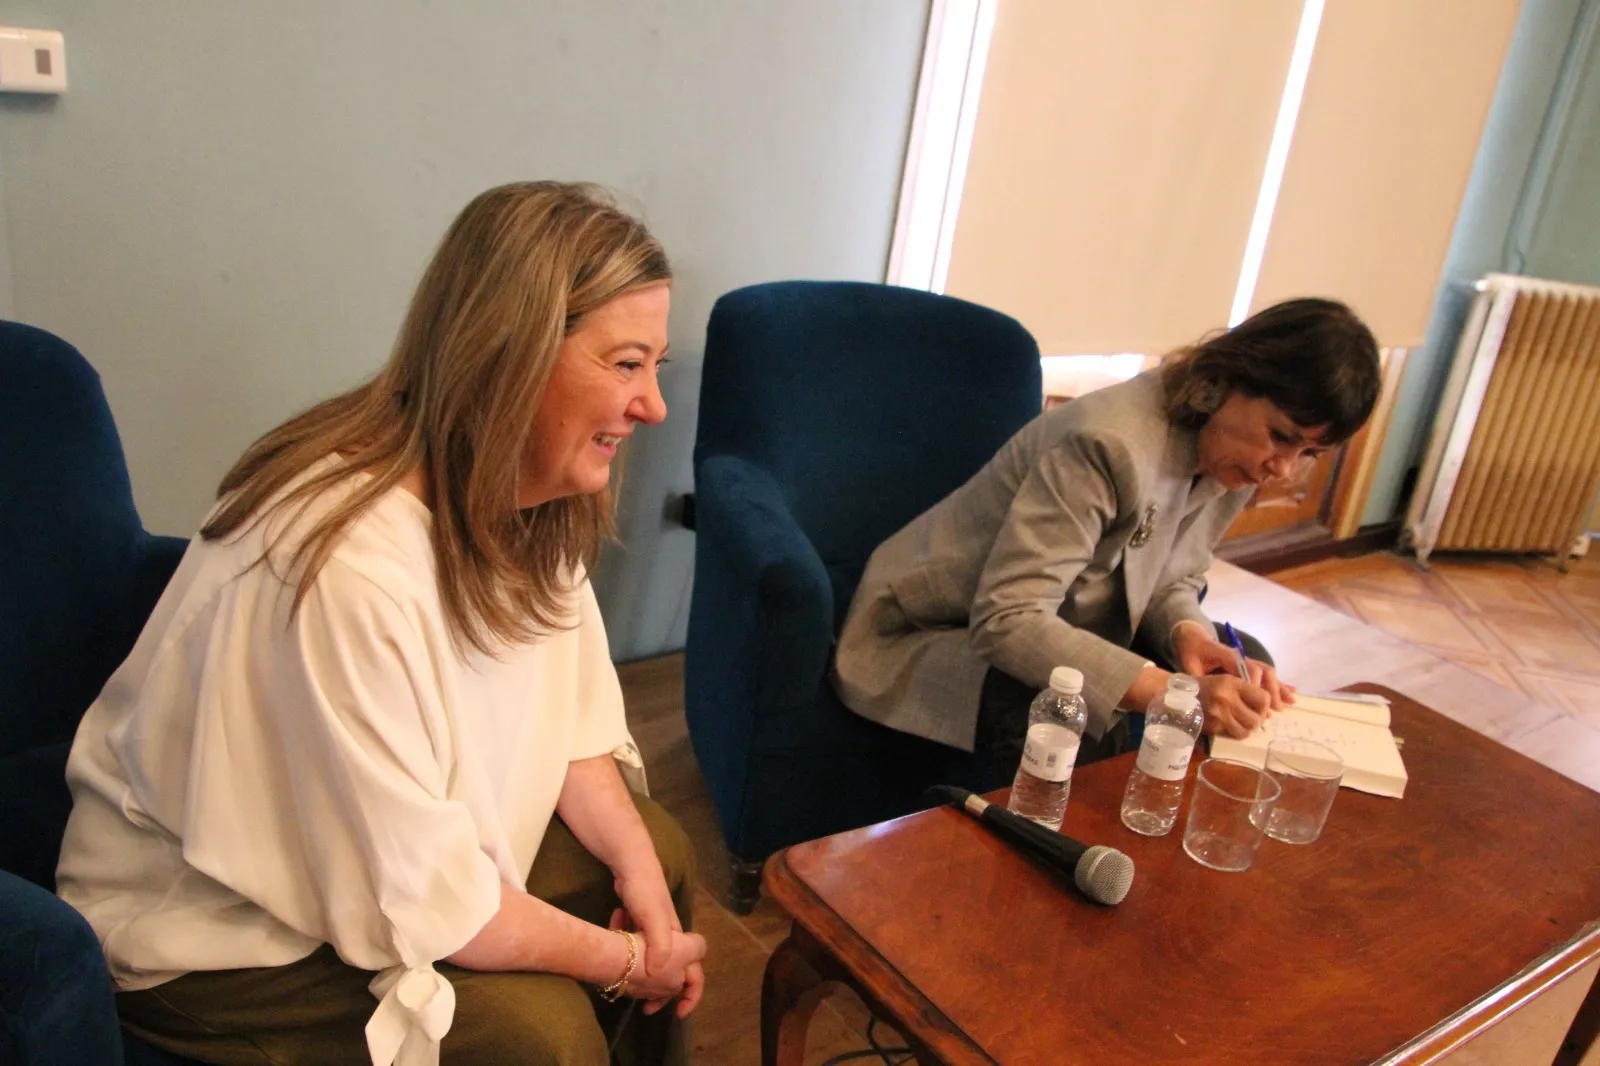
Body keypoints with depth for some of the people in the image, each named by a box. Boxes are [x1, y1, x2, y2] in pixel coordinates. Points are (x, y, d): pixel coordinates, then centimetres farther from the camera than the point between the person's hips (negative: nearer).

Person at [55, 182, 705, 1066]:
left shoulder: (526, 499, -10)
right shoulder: (349, 566, -35)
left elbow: (566, 717, 0)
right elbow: (413, 905, -28)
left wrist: (635, 867, -15)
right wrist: (624, 960, -16)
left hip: (388, 844, 8)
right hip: (209, 928, -7)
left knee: (660, 852, 4)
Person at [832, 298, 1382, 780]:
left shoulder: (1230, 457, -4)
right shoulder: (1112, 445, -32)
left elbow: (1174, 580, 6)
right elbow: (1005, 620, -37)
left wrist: (1189, 635, -18)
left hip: (1055, 628, 9)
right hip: (938, 637, -8)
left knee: (1247, 663, -1)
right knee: (1078, 727, -35)